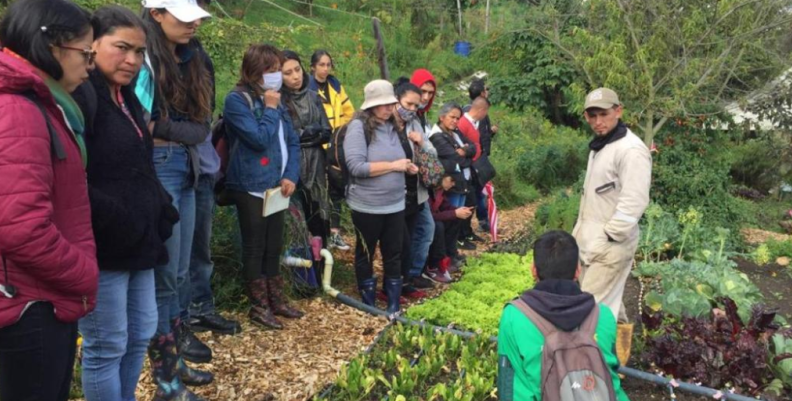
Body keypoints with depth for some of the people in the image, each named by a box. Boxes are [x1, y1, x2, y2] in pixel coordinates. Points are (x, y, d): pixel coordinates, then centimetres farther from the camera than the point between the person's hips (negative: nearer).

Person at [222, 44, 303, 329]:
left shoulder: (275, 100, 11)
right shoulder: (237, 100, -13)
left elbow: (292, 141, 10)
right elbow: (259, 139, -21)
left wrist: (291, 176, -2)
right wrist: (270, 109, -11)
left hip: (276, 186, 7)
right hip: (251, 188, -7)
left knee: (274, 247, 15)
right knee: (255, 249, 4)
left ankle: (276, 300, 28)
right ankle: (259, 307, 15)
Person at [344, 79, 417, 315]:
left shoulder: (393, 126, 9)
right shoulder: (359, 127, -13)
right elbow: (357, 167, -23)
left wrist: (408, 167, 1)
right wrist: (393, 165, -18)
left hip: (395, 204, 6)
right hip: (367, 207, -6)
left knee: (394, 254, 11)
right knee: (366, 254, 11)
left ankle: (394, 305, 24)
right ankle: (369, 305, 27)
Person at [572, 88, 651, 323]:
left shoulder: (631, 150, -18)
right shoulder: (599, 146, 14)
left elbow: (633, 203, -25)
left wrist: (607, 238, -20)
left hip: (610, 245, -10)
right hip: (592, 240, 10)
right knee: (608, 302, 21)